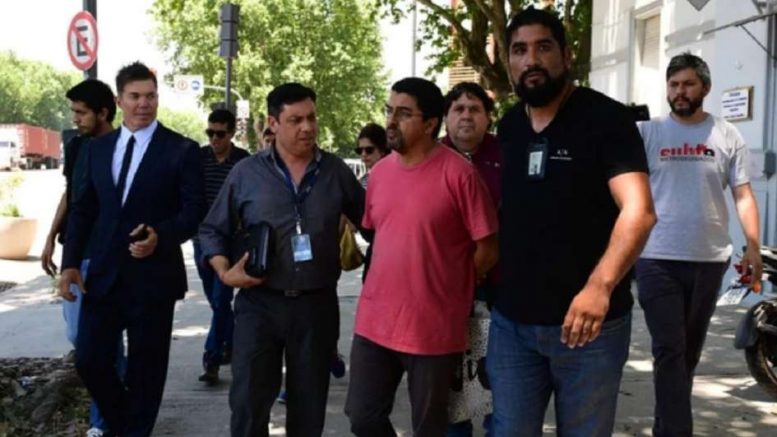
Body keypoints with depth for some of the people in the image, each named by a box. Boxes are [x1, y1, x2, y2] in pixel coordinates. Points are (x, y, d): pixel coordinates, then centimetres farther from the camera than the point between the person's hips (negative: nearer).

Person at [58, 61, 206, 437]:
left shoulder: (182, 150, -4)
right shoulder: (99, 148, 10)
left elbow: (195, 209, -9)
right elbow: (83, 208, 11)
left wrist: (161, 236, -26)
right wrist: (71, 262, 2)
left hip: (152, 275, -4)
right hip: (103, 273, 4)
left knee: (145, 367, 7)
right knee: (89, 359, 5)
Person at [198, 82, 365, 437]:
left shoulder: (336, 171, 2)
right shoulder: (246, 173, 0)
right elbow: (212, 230, 7)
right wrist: (224, 271, -9)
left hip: (318, 304, 1)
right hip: (259, 303, -1)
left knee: (309, 404, 13)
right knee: (248, 401, 3)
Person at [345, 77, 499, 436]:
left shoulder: (458, 174, -13)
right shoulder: (379, 172, 6)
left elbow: (487, 249, -9)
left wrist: (448, 289, 0)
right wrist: (395, 283, 11)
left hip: (433, 328, -5)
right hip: (374, 322, 5)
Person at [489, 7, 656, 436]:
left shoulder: (606, 118, -9)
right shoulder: (507, 128, 9)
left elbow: (638, 211, -21)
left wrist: (600, 286, -35)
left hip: (589, 321, -4)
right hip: (511, 321, 5)